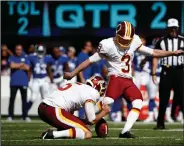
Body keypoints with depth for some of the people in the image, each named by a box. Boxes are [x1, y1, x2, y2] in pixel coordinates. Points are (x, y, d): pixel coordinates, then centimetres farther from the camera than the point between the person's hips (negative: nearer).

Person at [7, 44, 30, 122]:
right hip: (14, 82, -1)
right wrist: (22, 64, -5)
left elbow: (27, 67, -5)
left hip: (24, 82, 1)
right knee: (12, 99, -2)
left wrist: (17, 65, -6)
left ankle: (25, 116, 5)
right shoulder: (11, 58, 8)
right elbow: (12, 65, -12)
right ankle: (10, 116, 0)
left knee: (24, 99, 2)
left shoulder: (25, 58, 11)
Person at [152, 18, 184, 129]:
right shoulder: (162, 41, 4)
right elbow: (156, 58, 6)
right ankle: (160, 123, 11)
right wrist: (153, 73, 0)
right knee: (163, 99, 4)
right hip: (166, 71, 1)